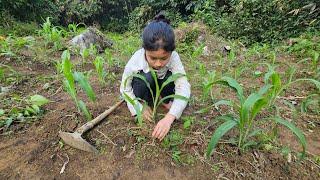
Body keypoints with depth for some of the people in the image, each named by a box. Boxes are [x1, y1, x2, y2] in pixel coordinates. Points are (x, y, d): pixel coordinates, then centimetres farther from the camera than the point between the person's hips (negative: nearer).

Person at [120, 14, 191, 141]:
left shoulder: (173, 57, -33)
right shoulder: (135, 61, -34)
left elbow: (183, 87, -38)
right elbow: (125, 89, -20)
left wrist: (169, 117, -49)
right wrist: (139, 108, -31)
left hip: (162, 85, 2)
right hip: (143, 86, -2)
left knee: (171, 75, -30)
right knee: (146, 77, -35)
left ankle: (166, 100, 0)